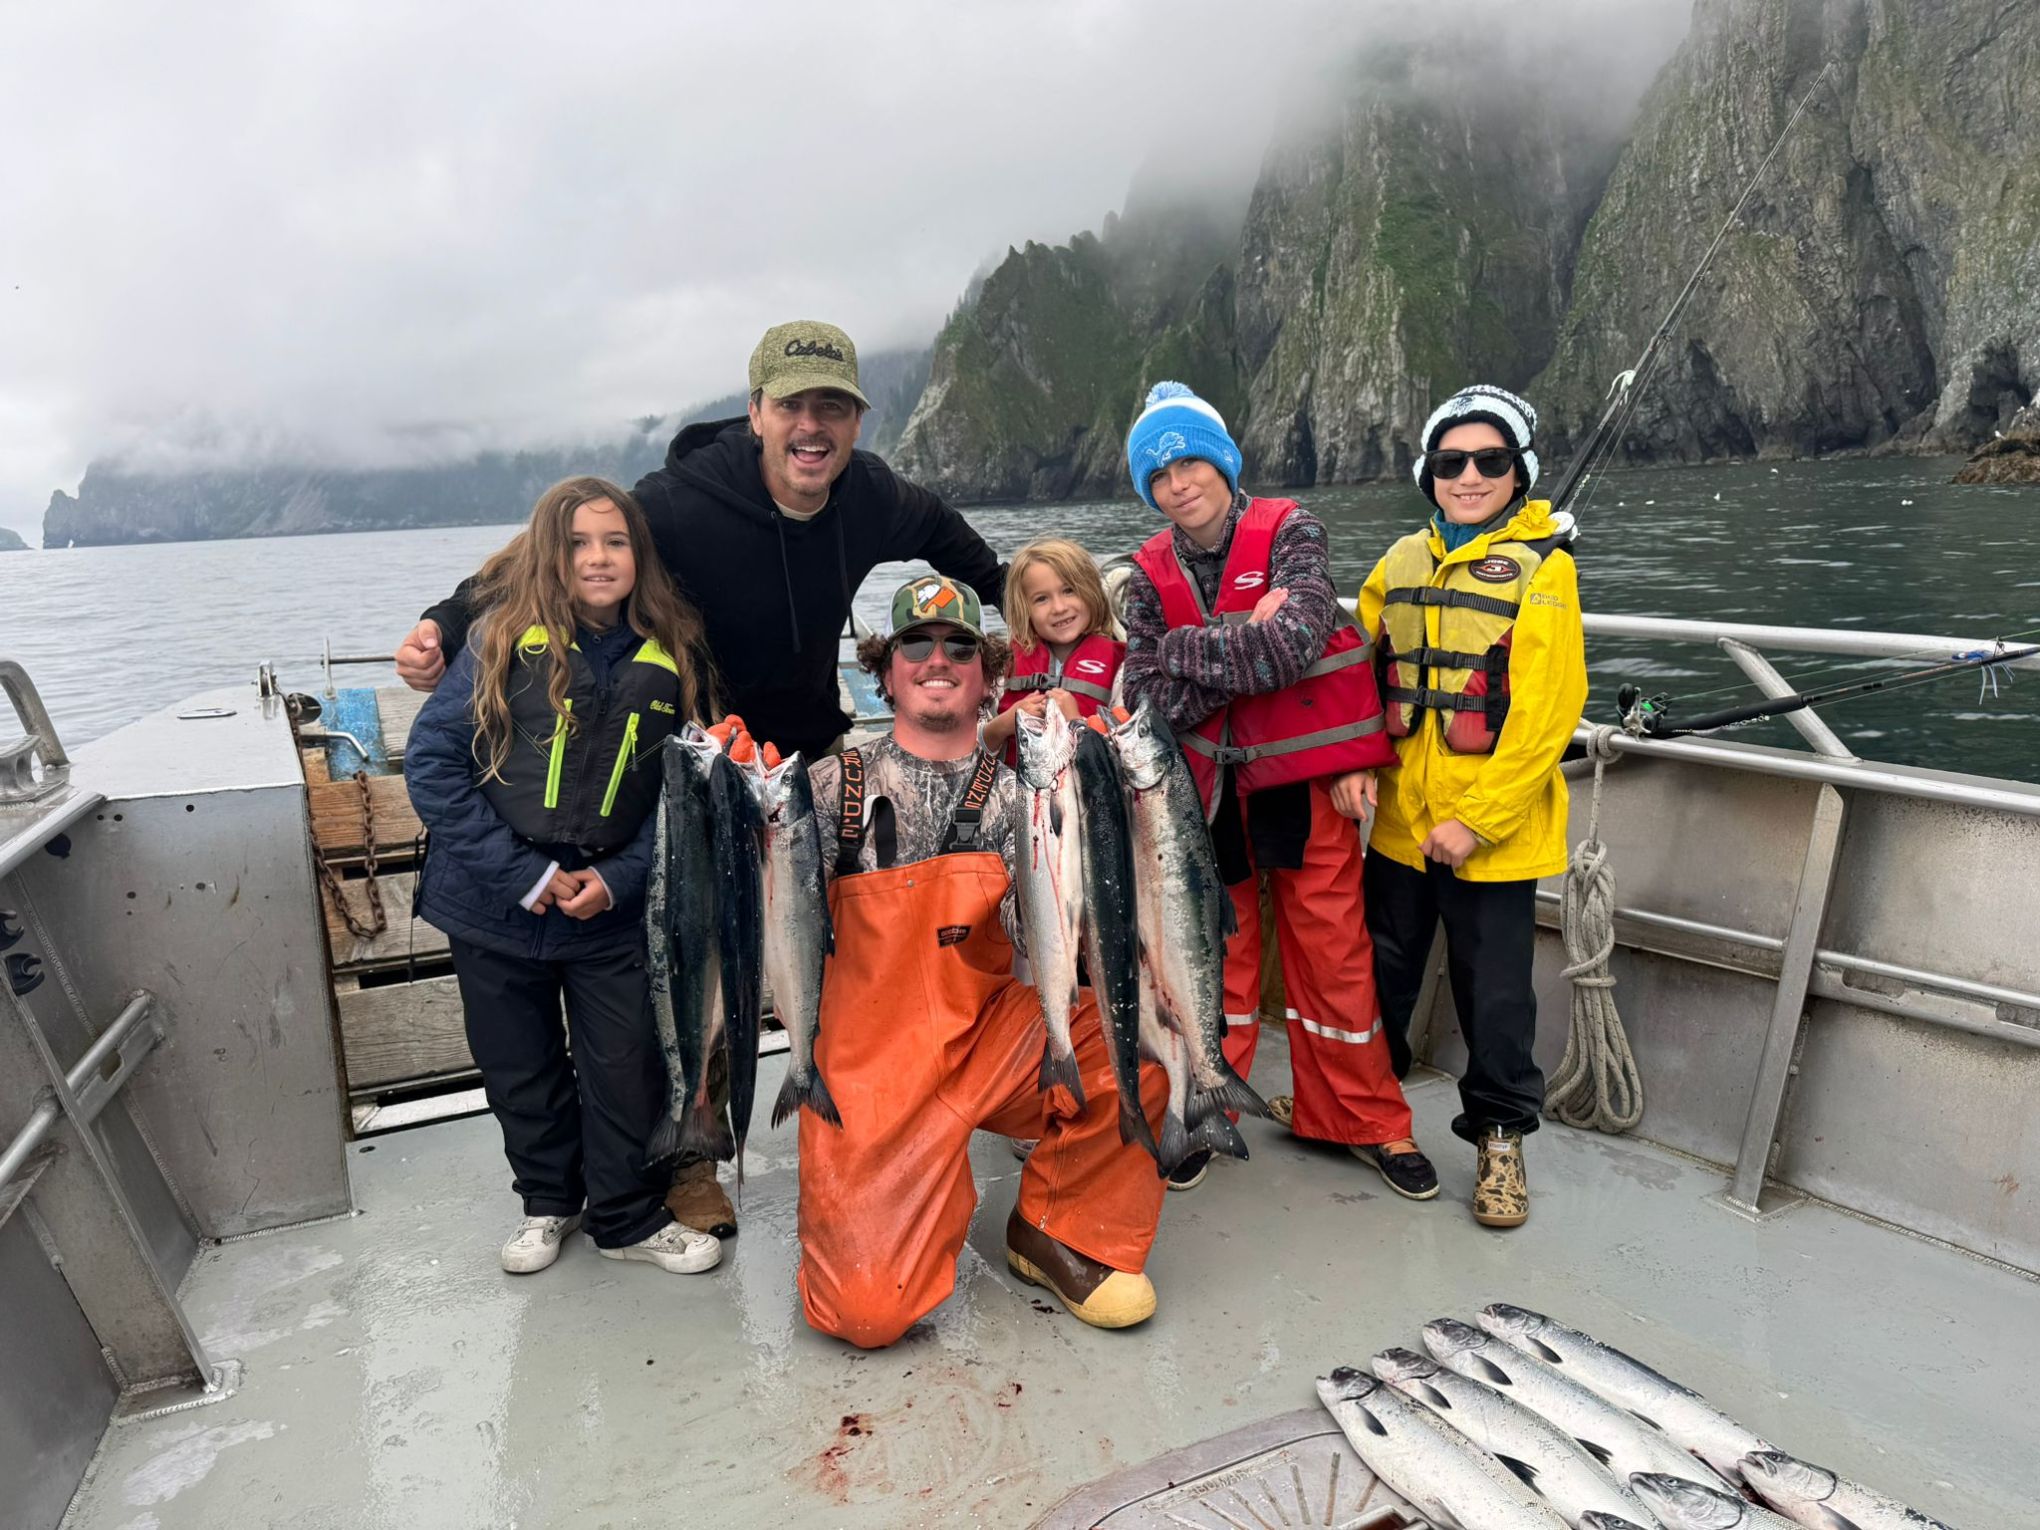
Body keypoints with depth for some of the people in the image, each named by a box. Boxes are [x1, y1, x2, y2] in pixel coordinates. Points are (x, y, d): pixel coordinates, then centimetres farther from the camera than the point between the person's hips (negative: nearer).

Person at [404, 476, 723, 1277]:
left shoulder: (668, 661, -4)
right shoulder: (504, 639, -10)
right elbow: (431, 762, -11)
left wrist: (618, 878, -12)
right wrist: (524, 874, -16)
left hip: (609, 911, 1)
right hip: (496, 908, 0)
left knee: (626, 1069, 8)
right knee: (521, 1069, 17)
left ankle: (629, 1216, 32)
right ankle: (549, 1201, 41)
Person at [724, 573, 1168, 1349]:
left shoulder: (1016, 792, 3)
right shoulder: (836, 785, 0)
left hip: (992, 1043, 2)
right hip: (868, 1064, -2)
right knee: (867, 1311, -15)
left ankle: (1055, 1228, -1)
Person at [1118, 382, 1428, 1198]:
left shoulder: (1289, 531, -6)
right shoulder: (1152, 572, 2)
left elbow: (1294, 643, -22)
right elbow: (1148, 697, -7)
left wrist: (1185, 649, -15)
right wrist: (1245, 639, -15)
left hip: (1304, 778, -2)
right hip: (1208, 787, 3)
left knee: (1333, 953, 4)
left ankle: (1364, 1119, 23)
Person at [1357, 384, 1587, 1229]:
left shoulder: (1541, 567, -10)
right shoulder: (1402, 562, 7)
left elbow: (1547, 711, -15)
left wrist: (1476, 819, -17)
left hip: (1493, 829, -5)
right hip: (1401, 821, 5)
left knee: (1494, 988, 7)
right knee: (1382, 967, 19)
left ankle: (1500, 1135, 29)